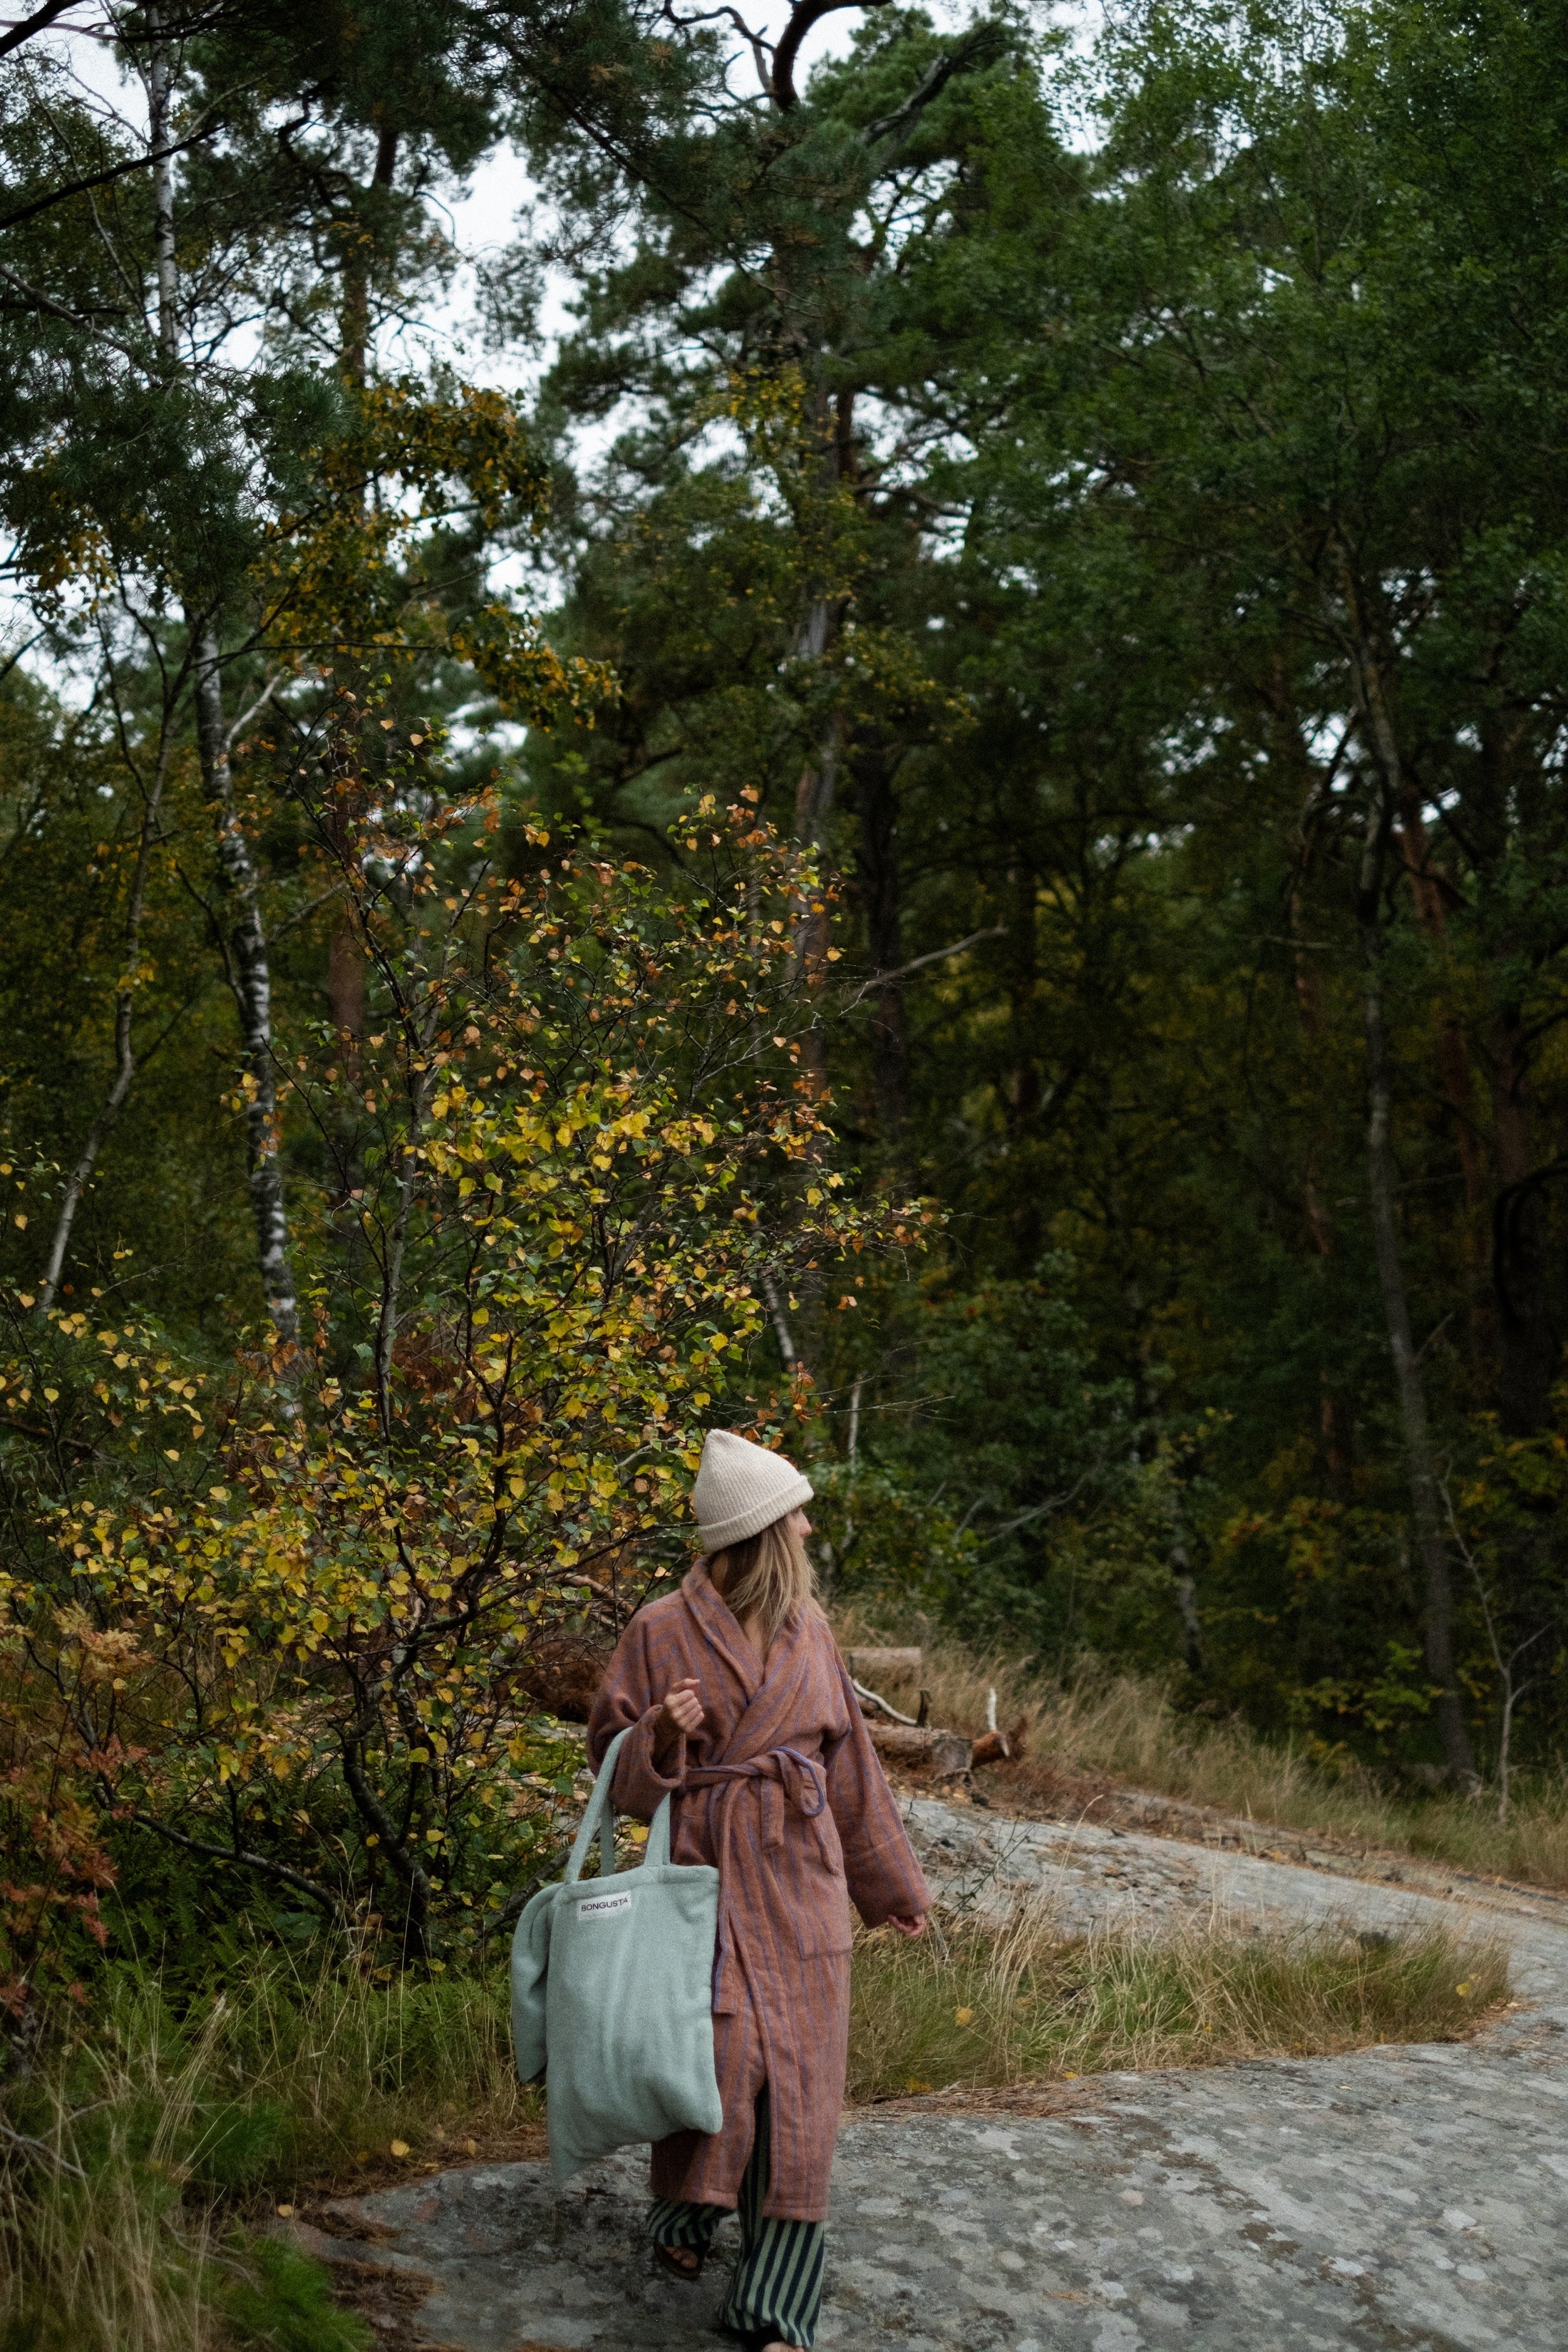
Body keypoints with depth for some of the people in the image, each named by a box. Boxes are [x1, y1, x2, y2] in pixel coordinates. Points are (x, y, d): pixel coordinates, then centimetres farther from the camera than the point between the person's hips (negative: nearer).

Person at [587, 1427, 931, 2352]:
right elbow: (617, 1763, 2)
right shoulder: (663, 1630, -4)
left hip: (801, 1878, 4)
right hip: (709, 1867, -4)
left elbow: (849, 1763, 16)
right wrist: (662, 1740, -20)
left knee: (800, 2080, 0)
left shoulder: (809, 1631, 9)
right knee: (726, 2051, -10)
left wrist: (894, 1883, 20)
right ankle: (684, 2218, 21)